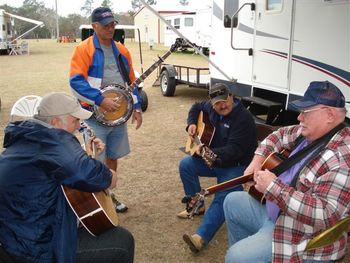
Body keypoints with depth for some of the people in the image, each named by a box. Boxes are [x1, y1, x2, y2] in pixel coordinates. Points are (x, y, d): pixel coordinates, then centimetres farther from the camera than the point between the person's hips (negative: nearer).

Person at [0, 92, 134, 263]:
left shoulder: (25, 138, 7)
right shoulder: (53, 138, -25)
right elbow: (91, 175, -36)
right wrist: (110, 177, -15)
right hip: (37, 248, -10)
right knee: (123, 241, -2)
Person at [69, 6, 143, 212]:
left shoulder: (121, 51, 12)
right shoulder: (84, 50, -7)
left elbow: (131, 81, 16)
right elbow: (76, 82, -16)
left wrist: (137, 108, 9)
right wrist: (101, 100, -22)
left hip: (118, 113, 6)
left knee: (112, 157, 15)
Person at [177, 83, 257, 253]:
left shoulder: (243, 118, -23)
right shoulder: (211, 107, 1)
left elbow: (234, 150, -29)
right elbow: (196, 107, 23)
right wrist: (191, 123, 3)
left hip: (235, 165, -8)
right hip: (213, 159, 8)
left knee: (223, 199, -28)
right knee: (186, 165, -10)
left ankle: (201, 237, -40)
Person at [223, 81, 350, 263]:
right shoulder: (311, 133, 0)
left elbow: (325, 214, -36)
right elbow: (280, 135, 19)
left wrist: (273, 187, -31)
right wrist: (258, 160, 2)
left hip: (304, 239, -9)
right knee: (233, 201, 19)